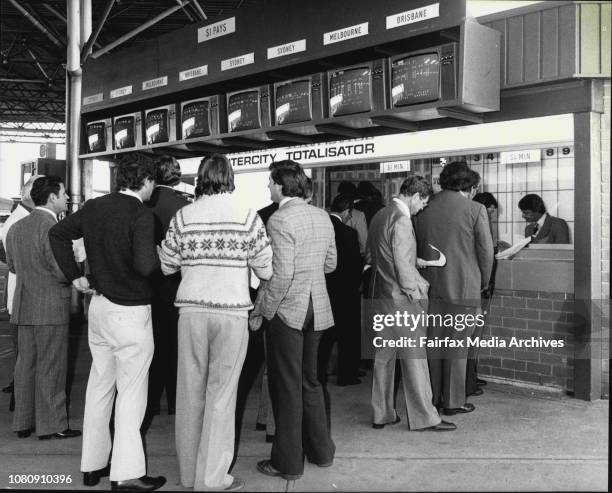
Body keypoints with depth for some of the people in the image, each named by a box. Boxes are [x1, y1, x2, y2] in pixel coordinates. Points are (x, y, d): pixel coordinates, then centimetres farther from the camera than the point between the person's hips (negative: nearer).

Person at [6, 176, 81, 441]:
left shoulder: (16, 227, 9)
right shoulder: (52, 228, -16)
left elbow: (12, 265, 18)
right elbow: (62, 272, -20)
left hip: (23, 307, 8)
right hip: (50, 308, -8)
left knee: (26, 364, 14)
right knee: (51, 366, 1)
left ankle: (23, 422, 22)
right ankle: (52, 424, 8)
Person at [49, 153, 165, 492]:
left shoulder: (95, 207, 4)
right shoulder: (141, 215, -18)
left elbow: (57, 233, 14)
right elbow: (145, 266, -29)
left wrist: (74, 275, 16)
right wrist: (160, 256, -8)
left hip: (99, 306, 7)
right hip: (130, 312, -7)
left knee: (99, 386, 17)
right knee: (131, 393, 3)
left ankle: (92, 466, 28)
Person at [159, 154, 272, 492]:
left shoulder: (183, 217, 0)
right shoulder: (248, 217, -4)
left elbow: (166, 266, 8)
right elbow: (266, 270, 0)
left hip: (192, 310, 2)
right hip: (232, 312, -2)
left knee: (190, 390, 12)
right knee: (221, 393, 5)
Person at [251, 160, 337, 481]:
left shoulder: (280, 220, -16)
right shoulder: (322, 216, 6)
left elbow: (281, 274, -22)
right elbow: (330, 264, 13)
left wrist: (261, 312, -14)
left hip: (286, 310, -7)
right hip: (317, 309, 7)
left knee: (287, 387, 4)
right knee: (310, 381, 20)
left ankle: (288, 462, 16)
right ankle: (320, 450, 30)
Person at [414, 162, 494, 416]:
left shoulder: (422, 209, 3)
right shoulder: (475, 209, -8)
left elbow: (416, 247, 9)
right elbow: (486, 251, -5)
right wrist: (483, 282, 10)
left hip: (430, 287, 4)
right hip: (462, 287, -4)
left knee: (433, 344, 14)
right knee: (457, 346, 5)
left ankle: (432, 397, 23)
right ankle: (453, 401, 13)